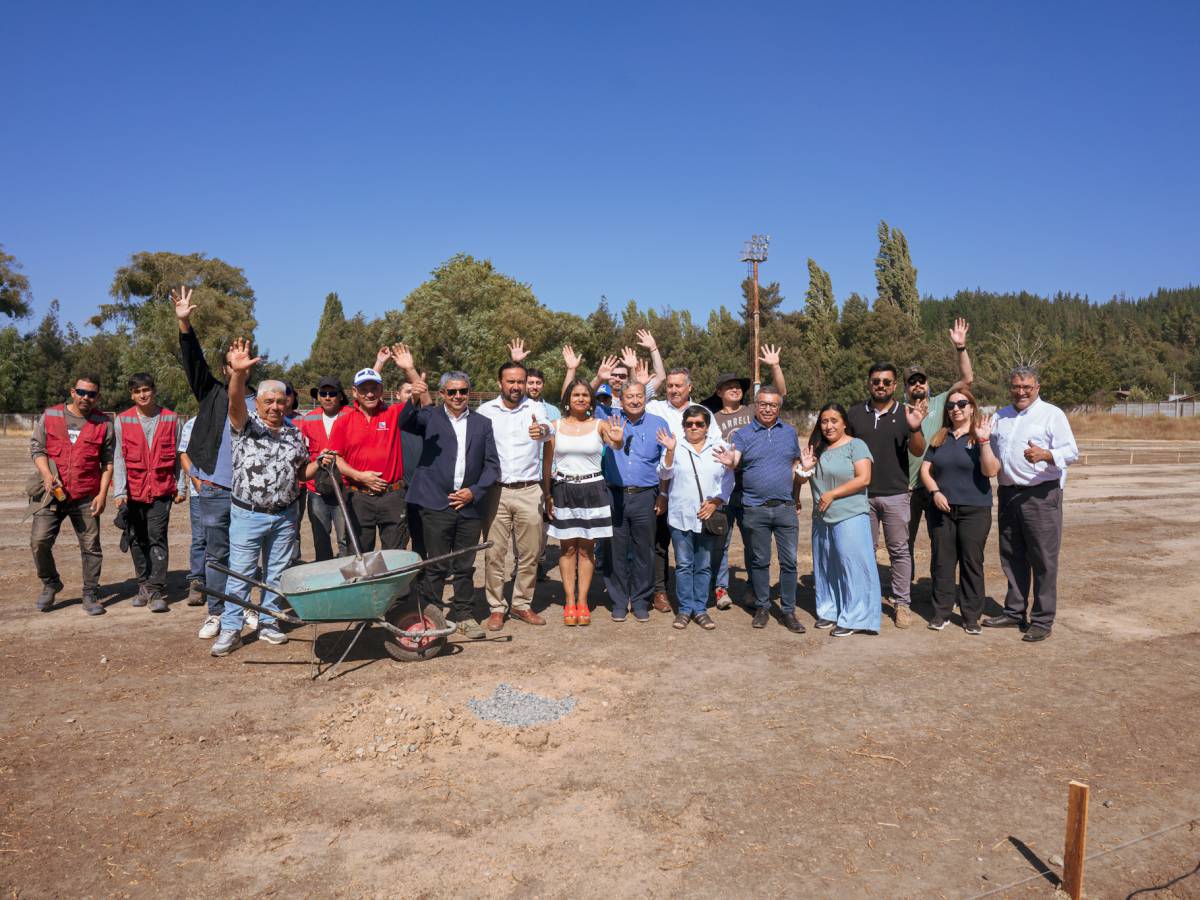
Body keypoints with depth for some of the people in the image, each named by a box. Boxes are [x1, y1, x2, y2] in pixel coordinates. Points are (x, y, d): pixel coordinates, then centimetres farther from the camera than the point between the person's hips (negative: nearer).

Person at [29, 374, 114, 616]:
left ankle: (91, 595, 12)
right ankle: (50, 584, 18)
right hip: (53, 494, 1)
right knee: (39, 541, -6)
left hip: (87, 498, 0)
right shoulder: (50, 416, 6)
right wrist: (47, 474, -12)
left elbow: (107, 462, 5)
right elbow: (37, 448, 6)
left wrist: (102, 494, -3)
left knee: (91, 547, 1)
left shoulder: (103, 423, 4)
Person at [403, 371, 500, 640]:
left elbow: (492, 464, 8)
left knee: (465, 567, 11)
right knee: (436, 566, 1)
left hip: (470, 504, 3)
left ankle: (464, 615, 23)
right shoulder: (430, 417, 5)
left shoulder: (482, 423, 11)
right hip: (436, 504, -2)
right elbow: (405, 423, -16)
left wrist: (475, 491, -4)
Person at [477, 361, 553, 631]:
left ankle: (522, 604, 22)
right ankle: (496, 607, 15)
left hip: (529, 491, 0)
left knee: (530, 553, 7)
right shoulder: (485, 410, 3)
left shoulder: (534, 408, -1)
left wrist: (542, 430, -47)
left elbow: (547, 430, -22)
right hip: (496, 490, 0)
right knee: (494, 553, 2)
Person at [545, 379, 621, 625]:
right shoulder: (555, 426, 3)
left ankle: (582, 601, 14)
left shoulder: (600, 425, 0)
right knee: (568, 548, 5)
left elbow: (615, 444, -19)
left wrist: (618, 440, -43)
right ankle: (569, 602, 12)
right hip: (563, 491, 1)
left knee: (586, 549, 5)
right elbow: (547, 463, 5)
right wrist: (547, 495, -2)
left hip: (592, 491, 0)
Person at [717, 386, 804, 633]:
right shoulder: (743, 434, 0)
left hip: (785, 508, 2)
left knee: (789, 561, 3)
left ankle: (788, 611, 13)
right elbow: (734, 461, -15)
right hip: (755, 510, -2)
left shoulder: (789, 432, 9)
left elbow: (795, 463, 18)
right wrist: (729, 462, -39)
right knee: (760, 561, 8)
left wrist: (793, 492, 7)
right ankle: (762, 607, 21)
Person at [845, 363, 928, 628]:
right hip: (862, 494, 2)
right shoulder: (855, 413, 6)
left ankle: (902, 603, 10)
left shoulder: (905, 414, 1)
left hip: (895, 494, -2)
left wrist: (914, 428, -25)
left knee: (899, 550, 2)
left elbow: (918, 452, -6)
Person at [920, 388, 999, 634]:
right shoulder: (939, 438, 11)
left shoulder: (982, 437, -1)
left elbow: (991, 471, -14)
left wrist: (984, 441, -23)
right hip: (941, 509, 3)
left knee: (972, 563, 3)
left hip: (974, 510, -3)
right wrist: (935, 492, -7)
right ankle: (941, 612, 15)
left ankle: (972, 616, 12)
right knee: (942, 562, 6)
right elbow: (925, 469, 10)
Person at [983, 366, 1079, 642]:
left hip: (1041, 495, -6)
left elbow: (1071, 452, -12)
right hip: (1008, 494, 6)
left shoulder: (1052, 414, -3)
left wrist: (1045, 455, -31)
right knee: (1012, 558, 13)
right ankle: (1014, 612, 25)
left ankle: (1042, 620, 7)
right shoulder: (1000, 417, 17)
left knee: (1043, 560, -2)